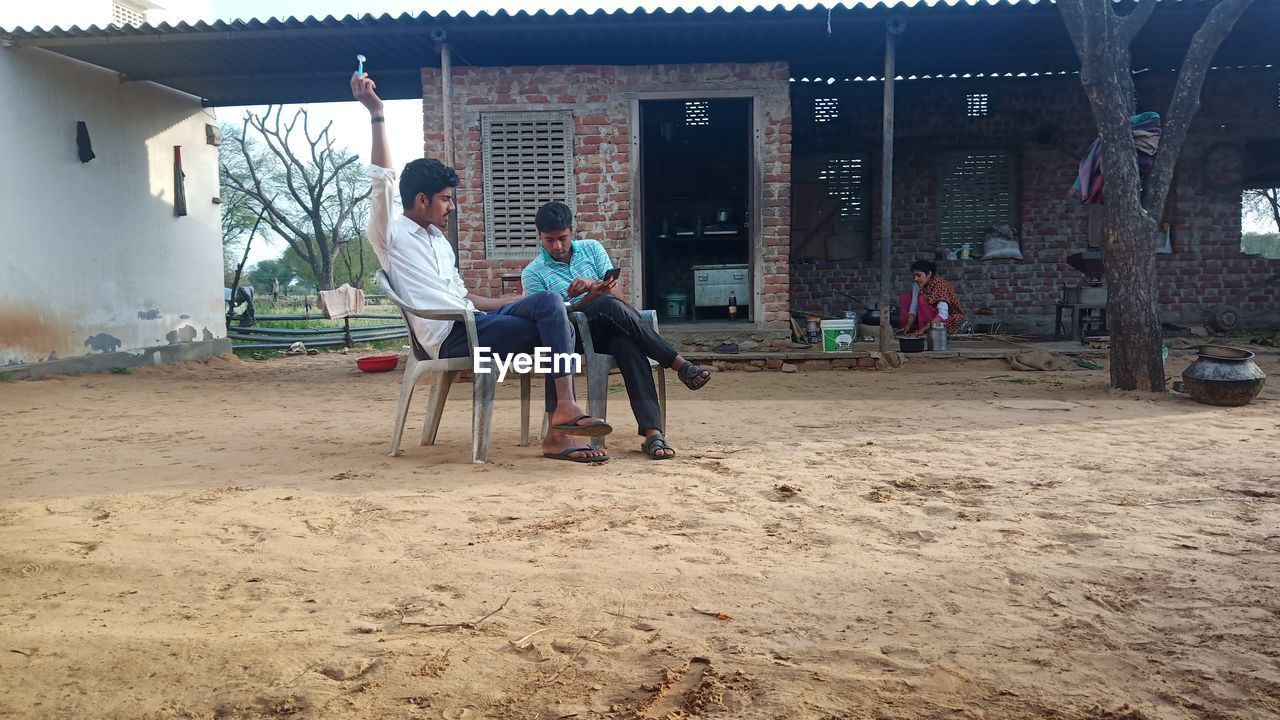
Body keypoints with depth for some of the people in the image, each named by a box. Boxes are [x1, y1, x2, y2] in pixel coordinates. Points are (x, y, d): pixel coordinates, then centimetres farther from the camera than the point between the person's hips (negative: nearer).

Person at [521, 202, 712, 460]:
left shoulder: (591, 249, 13)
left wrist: (591, 285, -18)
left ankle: (652, 431, -50)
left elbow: (619, 294, 4)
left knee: (627, 345, -36)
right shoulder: (532, 274, 4)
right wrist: (590, 298, -20)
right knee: (608, 305, -35)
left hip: (613, 328, 3)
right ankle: (679, 364, -36)